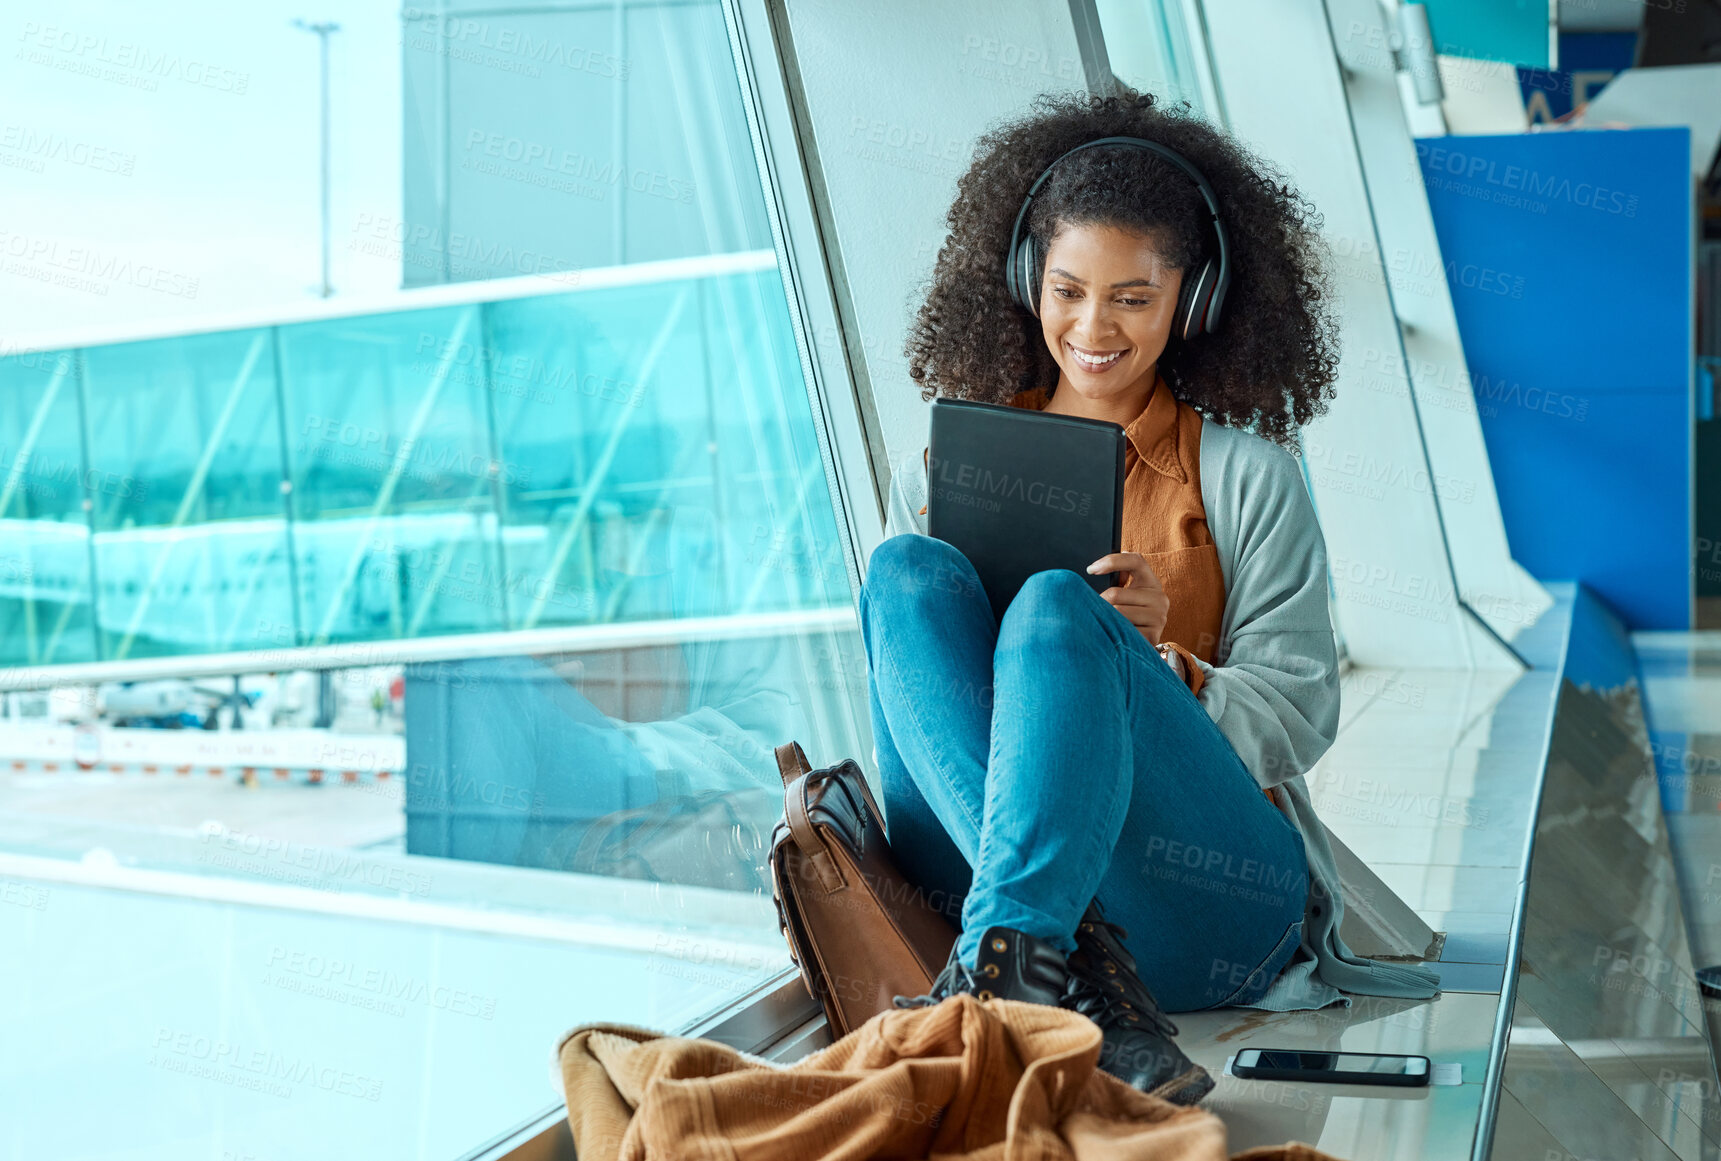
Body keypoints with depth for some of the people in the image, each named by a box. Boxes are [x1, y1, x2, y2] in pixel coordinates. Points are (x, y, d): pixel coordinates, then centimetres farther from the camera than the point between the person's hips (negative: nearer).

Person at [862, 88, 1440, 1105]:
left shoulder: (1248, 476, 12)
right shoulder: (943, 467, 18)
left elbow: (1298, 721, 6)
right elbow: (892, 678, 16)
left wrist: (1163, 661, -14)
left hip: (1212, 896, -2)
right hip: (978, 881, 3)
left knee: (1057, 609, -28)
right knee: (911, 573, -21)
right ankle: (1074, 959, -39)